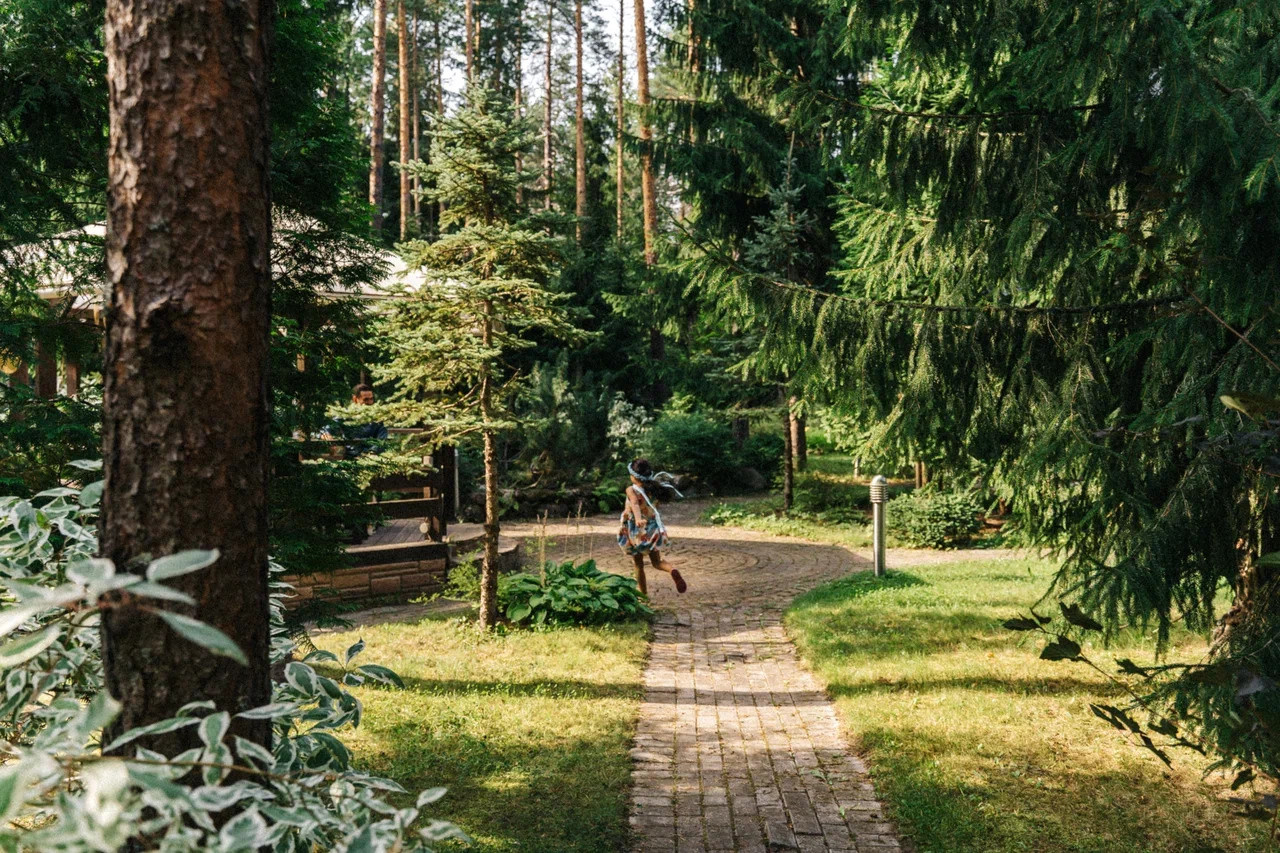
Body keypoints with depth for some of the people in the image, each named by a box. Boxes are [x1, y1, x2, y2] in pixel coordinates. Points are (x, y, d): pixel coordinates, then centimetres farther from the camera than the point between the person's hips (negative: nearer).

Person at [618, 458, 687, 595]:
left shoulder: (632, 490, -16)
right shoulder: (651, 488, 0)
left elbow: (635, 504, -36)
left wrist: (638, 519, -54)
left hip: (637, 531, -4)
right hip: (653, 529, 4)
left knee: (638, 564, 13)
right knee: (657, 562, 9)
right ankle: (673, 571, -23)